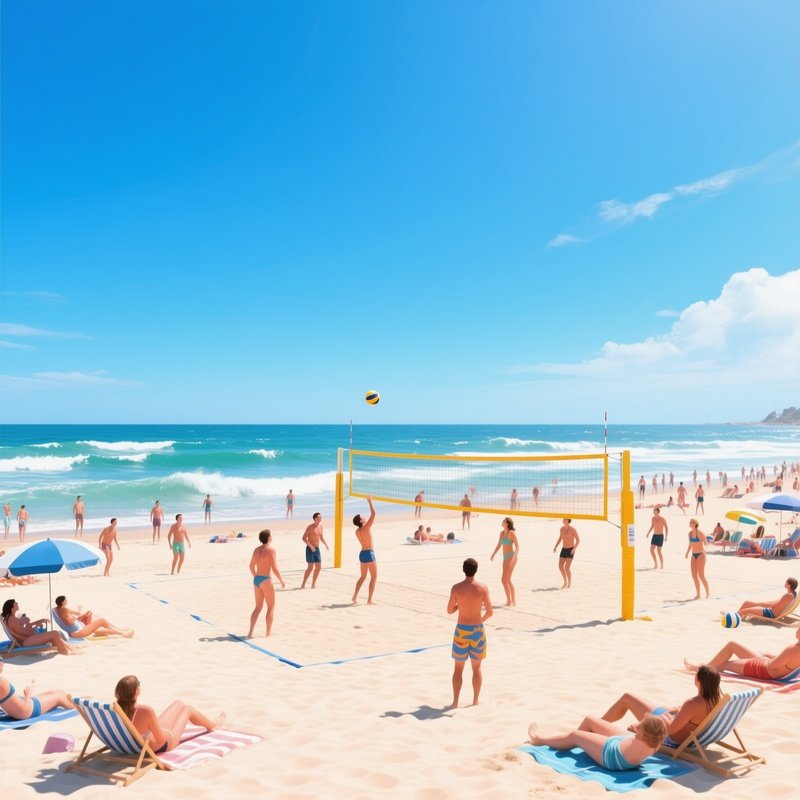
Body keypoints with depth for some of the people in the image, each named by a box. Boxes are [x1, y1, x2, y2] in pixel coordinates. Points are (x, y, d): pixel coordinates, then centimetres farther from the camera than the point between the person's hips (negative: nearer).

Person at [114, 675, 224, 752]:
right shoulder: (146, 711, -42)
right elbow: (161, 739, -31)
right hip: (162, 746, -6)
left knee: (178, 703, 26)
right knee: (188, 709, 20)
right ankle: (212, 725, 52)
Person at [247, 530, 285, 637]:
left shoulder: (257, 550, 9)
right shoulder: (271, 550, -13)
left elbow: (251, 566, 17)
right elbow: (275, 568, -16)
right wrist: (281, 581, -5)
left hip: (256, 580, 7)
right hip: (266, 580, -7)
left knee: (258, 607, 16)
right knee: (271, 607, 8)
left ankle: (250, 632, 8)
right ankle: (268, 632, 11)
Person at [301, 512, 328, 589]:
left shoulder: (320, 526, 8)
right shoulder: (310, 527, -14)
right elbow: (304, 538, -17)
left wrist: (326, 544, 11)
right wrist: (310, 546, -25)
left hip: (317, 549, 7)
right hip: (310, 549, -7)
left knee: (318, 567, 6)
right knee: (310, 567, -11)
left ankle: (313, 584, 16)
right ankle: (303, 584, -1)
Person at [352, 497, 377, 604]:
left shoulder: (357, 531, 4)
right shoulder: (366, 528, -16)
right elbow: (373, 514, -17)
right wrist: (370, 501, -9)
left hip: (362, 553, 7)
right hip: (369, 553, -7)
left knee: (363, 576, 22)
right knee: (374, 577, 1)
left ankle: (355, 596, 19)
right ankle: (369, 600, -3)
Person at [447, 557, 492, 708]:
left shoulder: (456, 588, -9)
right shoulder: (483, 587, -9)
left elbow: (450, 610, -2)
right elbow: (490, 612, -7)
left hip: (461, 629, 0)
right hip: (477, 629, 0)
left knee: (458, 668, 11)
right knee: (476, 668, 14)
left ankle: (455, 702, 11)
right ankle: (475, 701, 20)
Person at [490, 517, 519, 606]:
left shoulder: (512, 533, -11)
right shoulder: (502, 533, 11)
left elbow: (517, 546, -14)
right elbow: (499, 545, 22)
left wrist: (514, 557, -25)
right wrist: (493, 555, 16)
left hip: (511, 557, -8)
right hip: (505, 558, 9)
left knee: (504, 579, -12)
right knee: (508, 580, 11)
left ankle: (509, 601, -5)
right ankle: (513, 601, 19)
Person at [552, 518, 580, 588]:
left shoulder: (572, 529, -14)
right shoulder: (562, 528, 4)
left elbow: (578, 540, -11)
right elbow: (560, 538, 19)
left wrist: (574, 549, -25)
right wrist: (556, 547, 9)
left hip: (571, 550, -6)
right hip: (563, 549, 6)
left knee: (567, 567, -13)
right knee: (560, 566, 3)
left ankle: (569, 584, 3)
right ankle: (565, 582, 22)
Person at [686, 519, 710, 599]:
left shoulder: (699, 533, -13)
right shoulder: (690, 533, 8)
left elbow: (706, 543, -8)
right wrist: (687, 553, 13)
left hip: (700, 555, -7)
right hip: (694, 555, 7)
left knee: (701, 576, -7)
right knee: (694, 576, 5)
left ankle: (708, 593, 7)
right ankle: (698, 594, 13)